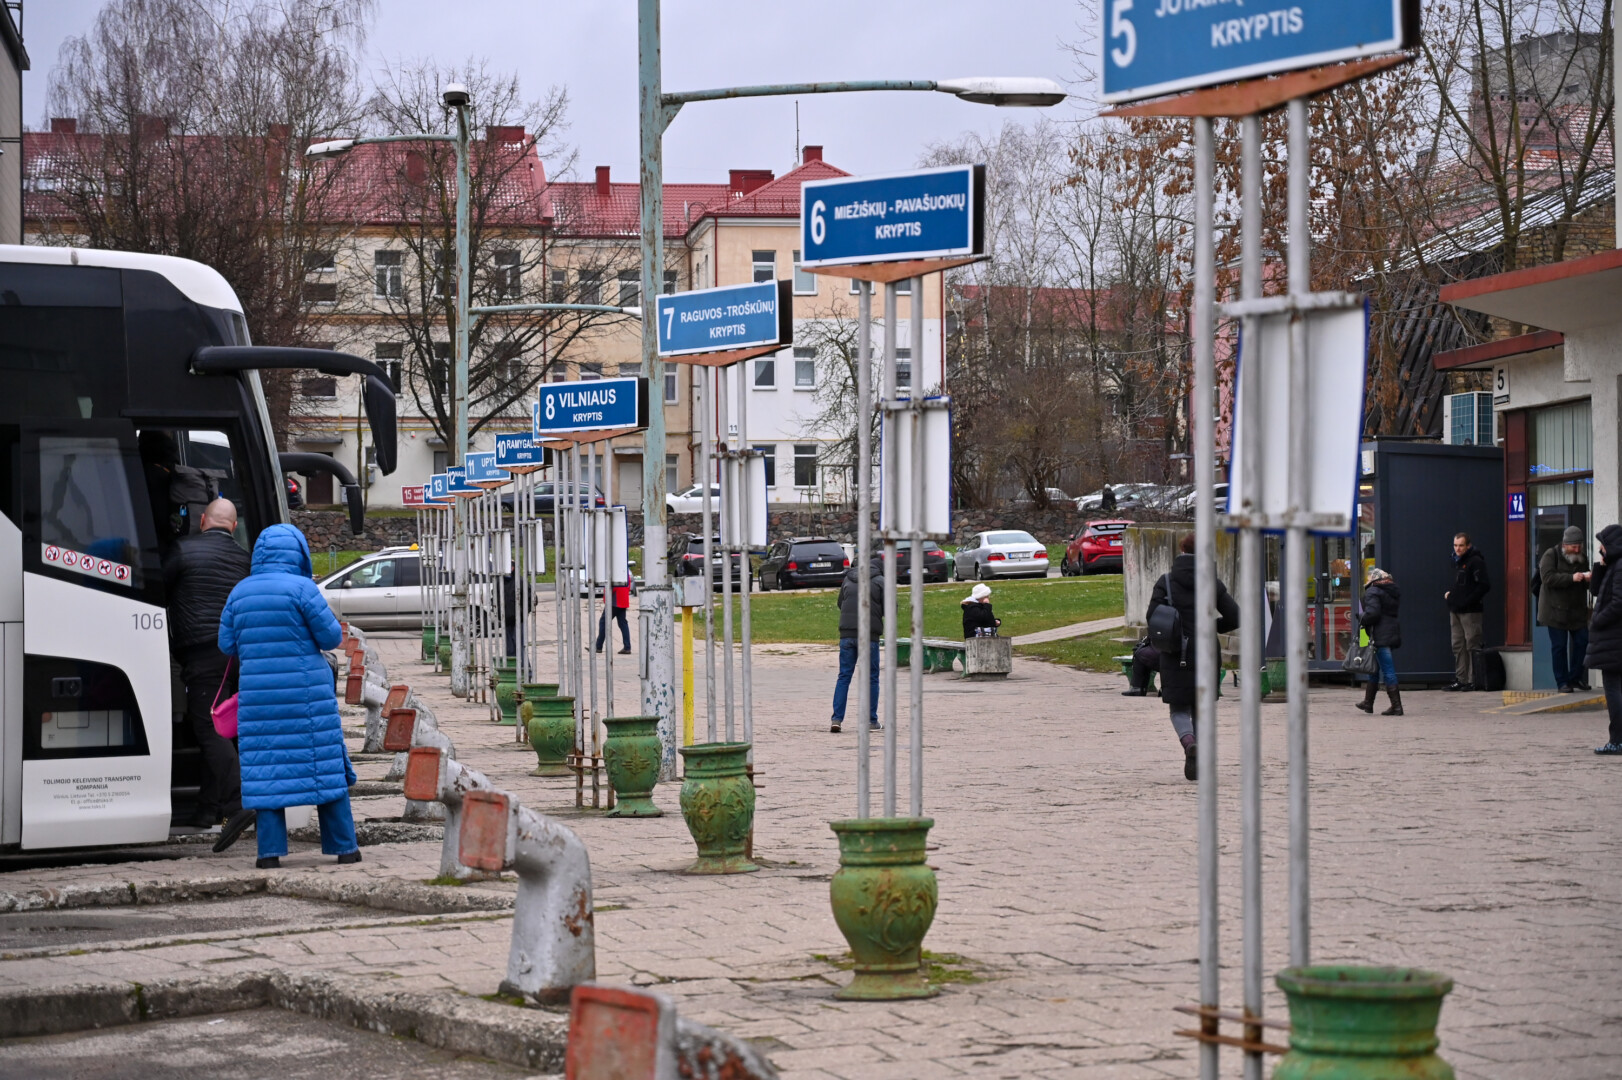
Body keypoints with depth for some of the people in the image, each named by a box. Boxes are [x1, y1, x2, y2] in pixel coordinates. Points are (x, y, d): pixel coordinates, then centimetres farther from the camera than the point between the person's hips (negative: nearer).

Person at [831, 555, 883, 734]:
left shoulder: (848, 580, 12)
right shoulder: (881, 582, -3)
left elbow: (840, 603, 21)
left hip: (847, 634, 3)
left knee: (844, 676, 7)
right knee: (871, 677, 7)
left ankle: (836, 719, -2)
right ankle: (871, 720, 8)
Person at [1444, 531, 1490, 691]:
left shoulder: (1476, 562, -9)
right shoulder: (1458, 562, 18)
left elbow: (1484, 586, -16)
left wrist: (1467, 601, -18)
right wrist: (1449, 594, 9)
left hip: (1470, 611, -9)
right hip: (1456, 611, 9)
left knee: (1472, 646, -6)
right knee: (1458, 646, 9)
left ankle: (1474, 681, -4)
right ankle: (1461, 680, 12)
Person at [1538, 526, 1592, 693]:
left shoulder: (1582, 559, 12)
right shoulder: (1551, 556, -6)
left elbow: (1587, 585, 16)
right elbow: (1548, 577, -21)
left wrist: (1588, 579, -9)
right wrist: (1571, 578, -28)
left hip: (1577, 611, 5)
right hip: (1556, 610, -5)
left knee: (1582, 642, 2)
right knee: (1559, 646, -2)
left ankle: (1575, 677, 15)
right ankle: (1563, 683, 4)